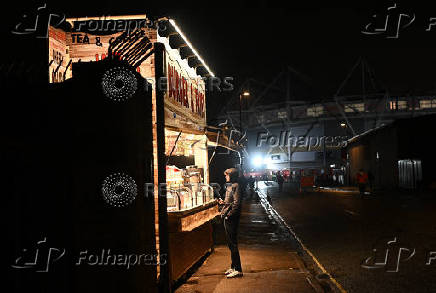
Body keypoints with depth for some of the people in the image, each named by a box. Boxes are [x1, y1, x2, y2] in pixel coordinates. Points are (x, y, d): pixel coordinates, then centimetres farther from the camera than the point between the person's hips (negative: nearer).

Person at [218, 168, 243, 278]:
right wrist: (224, 202, 11)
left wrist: (228, 215, -20)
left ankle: (238, 270, 0)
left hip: (231, 219, -10)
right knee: (230, 243, 16)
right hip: (227, 219, 10)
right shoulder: (230, 186, 16)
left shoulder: (235, 186, -13)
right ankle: (233, 267, 26)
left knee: (233, 243, -6)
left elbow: (236, 203, -21)